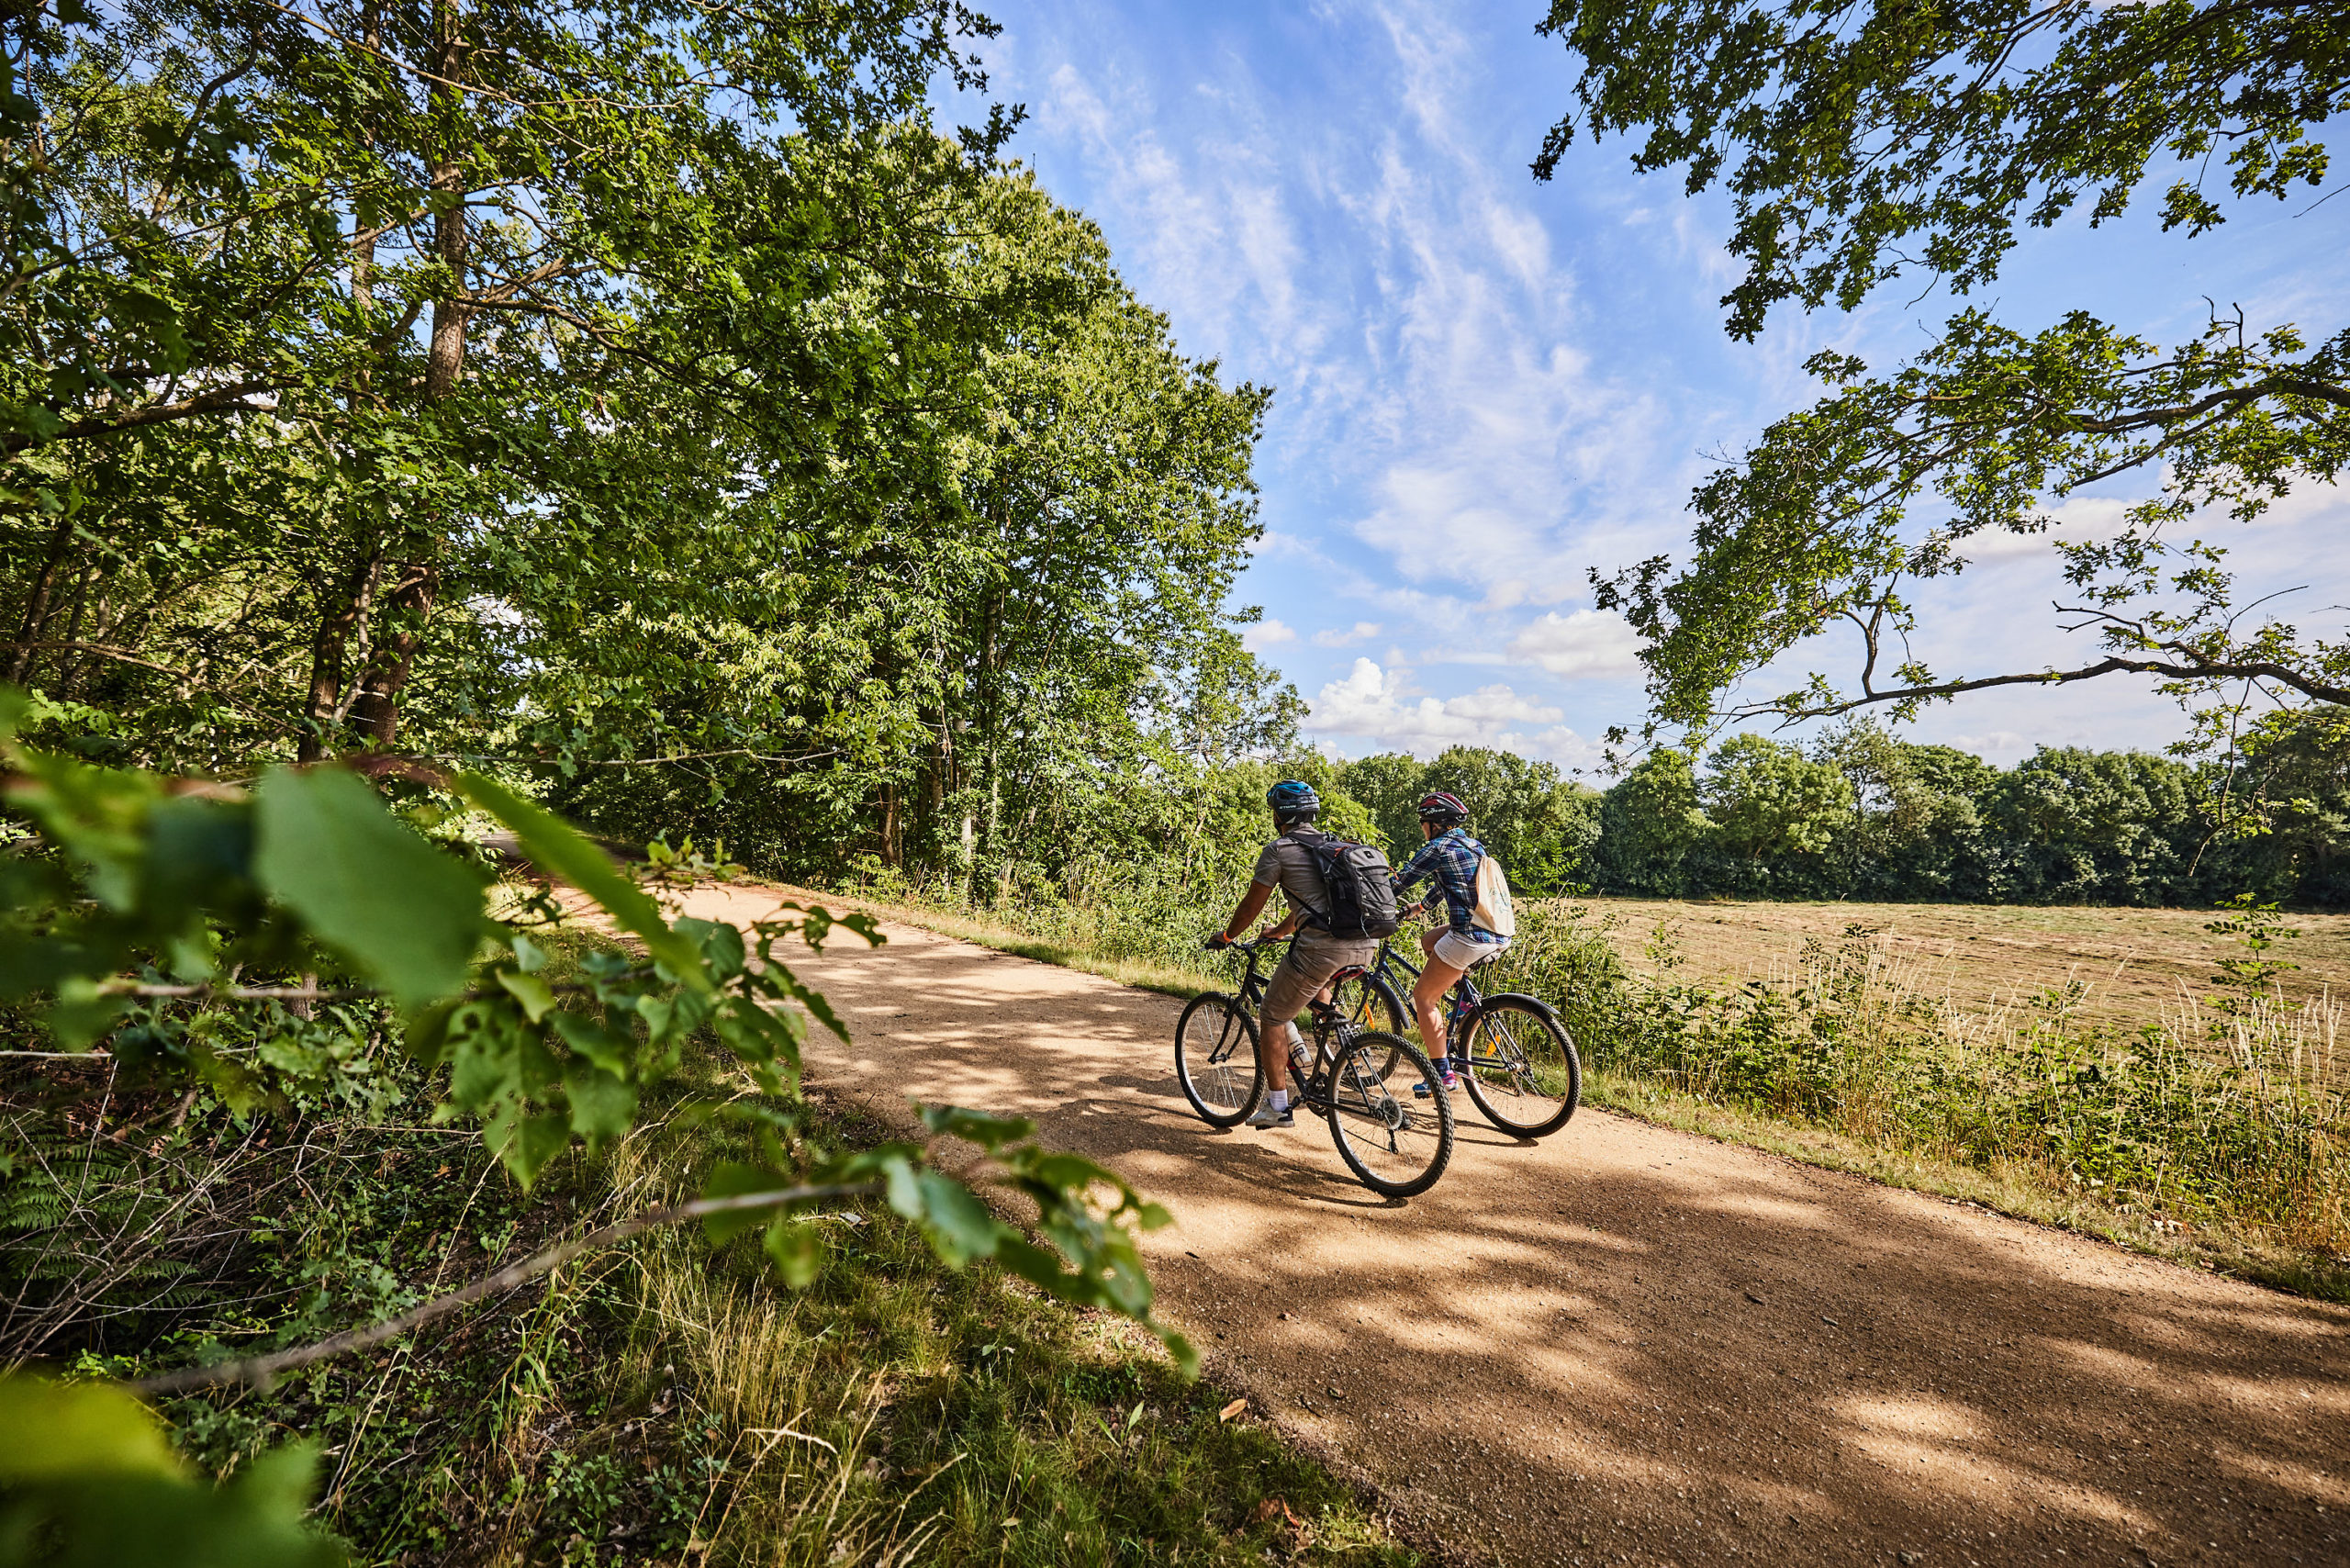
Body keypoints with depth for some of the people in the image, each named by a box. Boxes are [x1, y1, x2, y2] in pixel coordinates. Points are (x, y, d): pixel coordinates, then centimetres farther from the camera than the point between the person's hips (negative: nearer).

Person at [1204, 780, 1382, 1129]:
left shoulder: (1278, 849, 3)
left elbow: (1251, 905, 9)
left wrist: (1226, 936, 28)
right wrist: (1279, 931, 49)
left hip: (1323, 948, -7)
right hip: (1367, 946, 7)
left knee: (1272, 1018, 11)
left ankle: (1278, 1107, 15)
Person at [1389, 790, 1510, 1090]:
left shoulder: (1437, 849, -8)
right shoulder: (1474, 846, 16)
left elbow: (1397, 884, -5)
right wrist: (1420, 905, 41)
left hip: (1470, 938, -8)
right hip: (1501, 938, 9)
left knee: (1422, 997, 5)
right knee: (1428, 940, 30)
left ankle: (1443, 1074, 7)